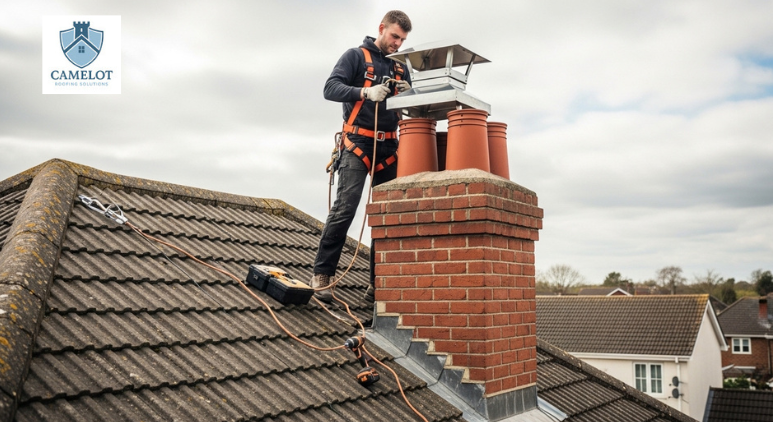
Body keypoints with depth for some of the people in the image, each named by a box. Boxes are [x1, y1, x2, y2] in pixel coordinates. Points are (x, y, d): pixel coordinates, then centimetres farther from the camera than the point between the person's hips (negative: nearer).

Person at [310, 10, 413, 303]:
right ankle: (322, 274, -8)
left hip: (388, 147, 5)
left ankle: (378, 282, 7)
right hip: (358, 143, -5)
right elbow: (331, 88, -9)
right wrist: (365, 93, -24)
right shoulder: (356, 56, 4)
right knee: (344, 210, -15)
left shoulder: (400, 68, 18)